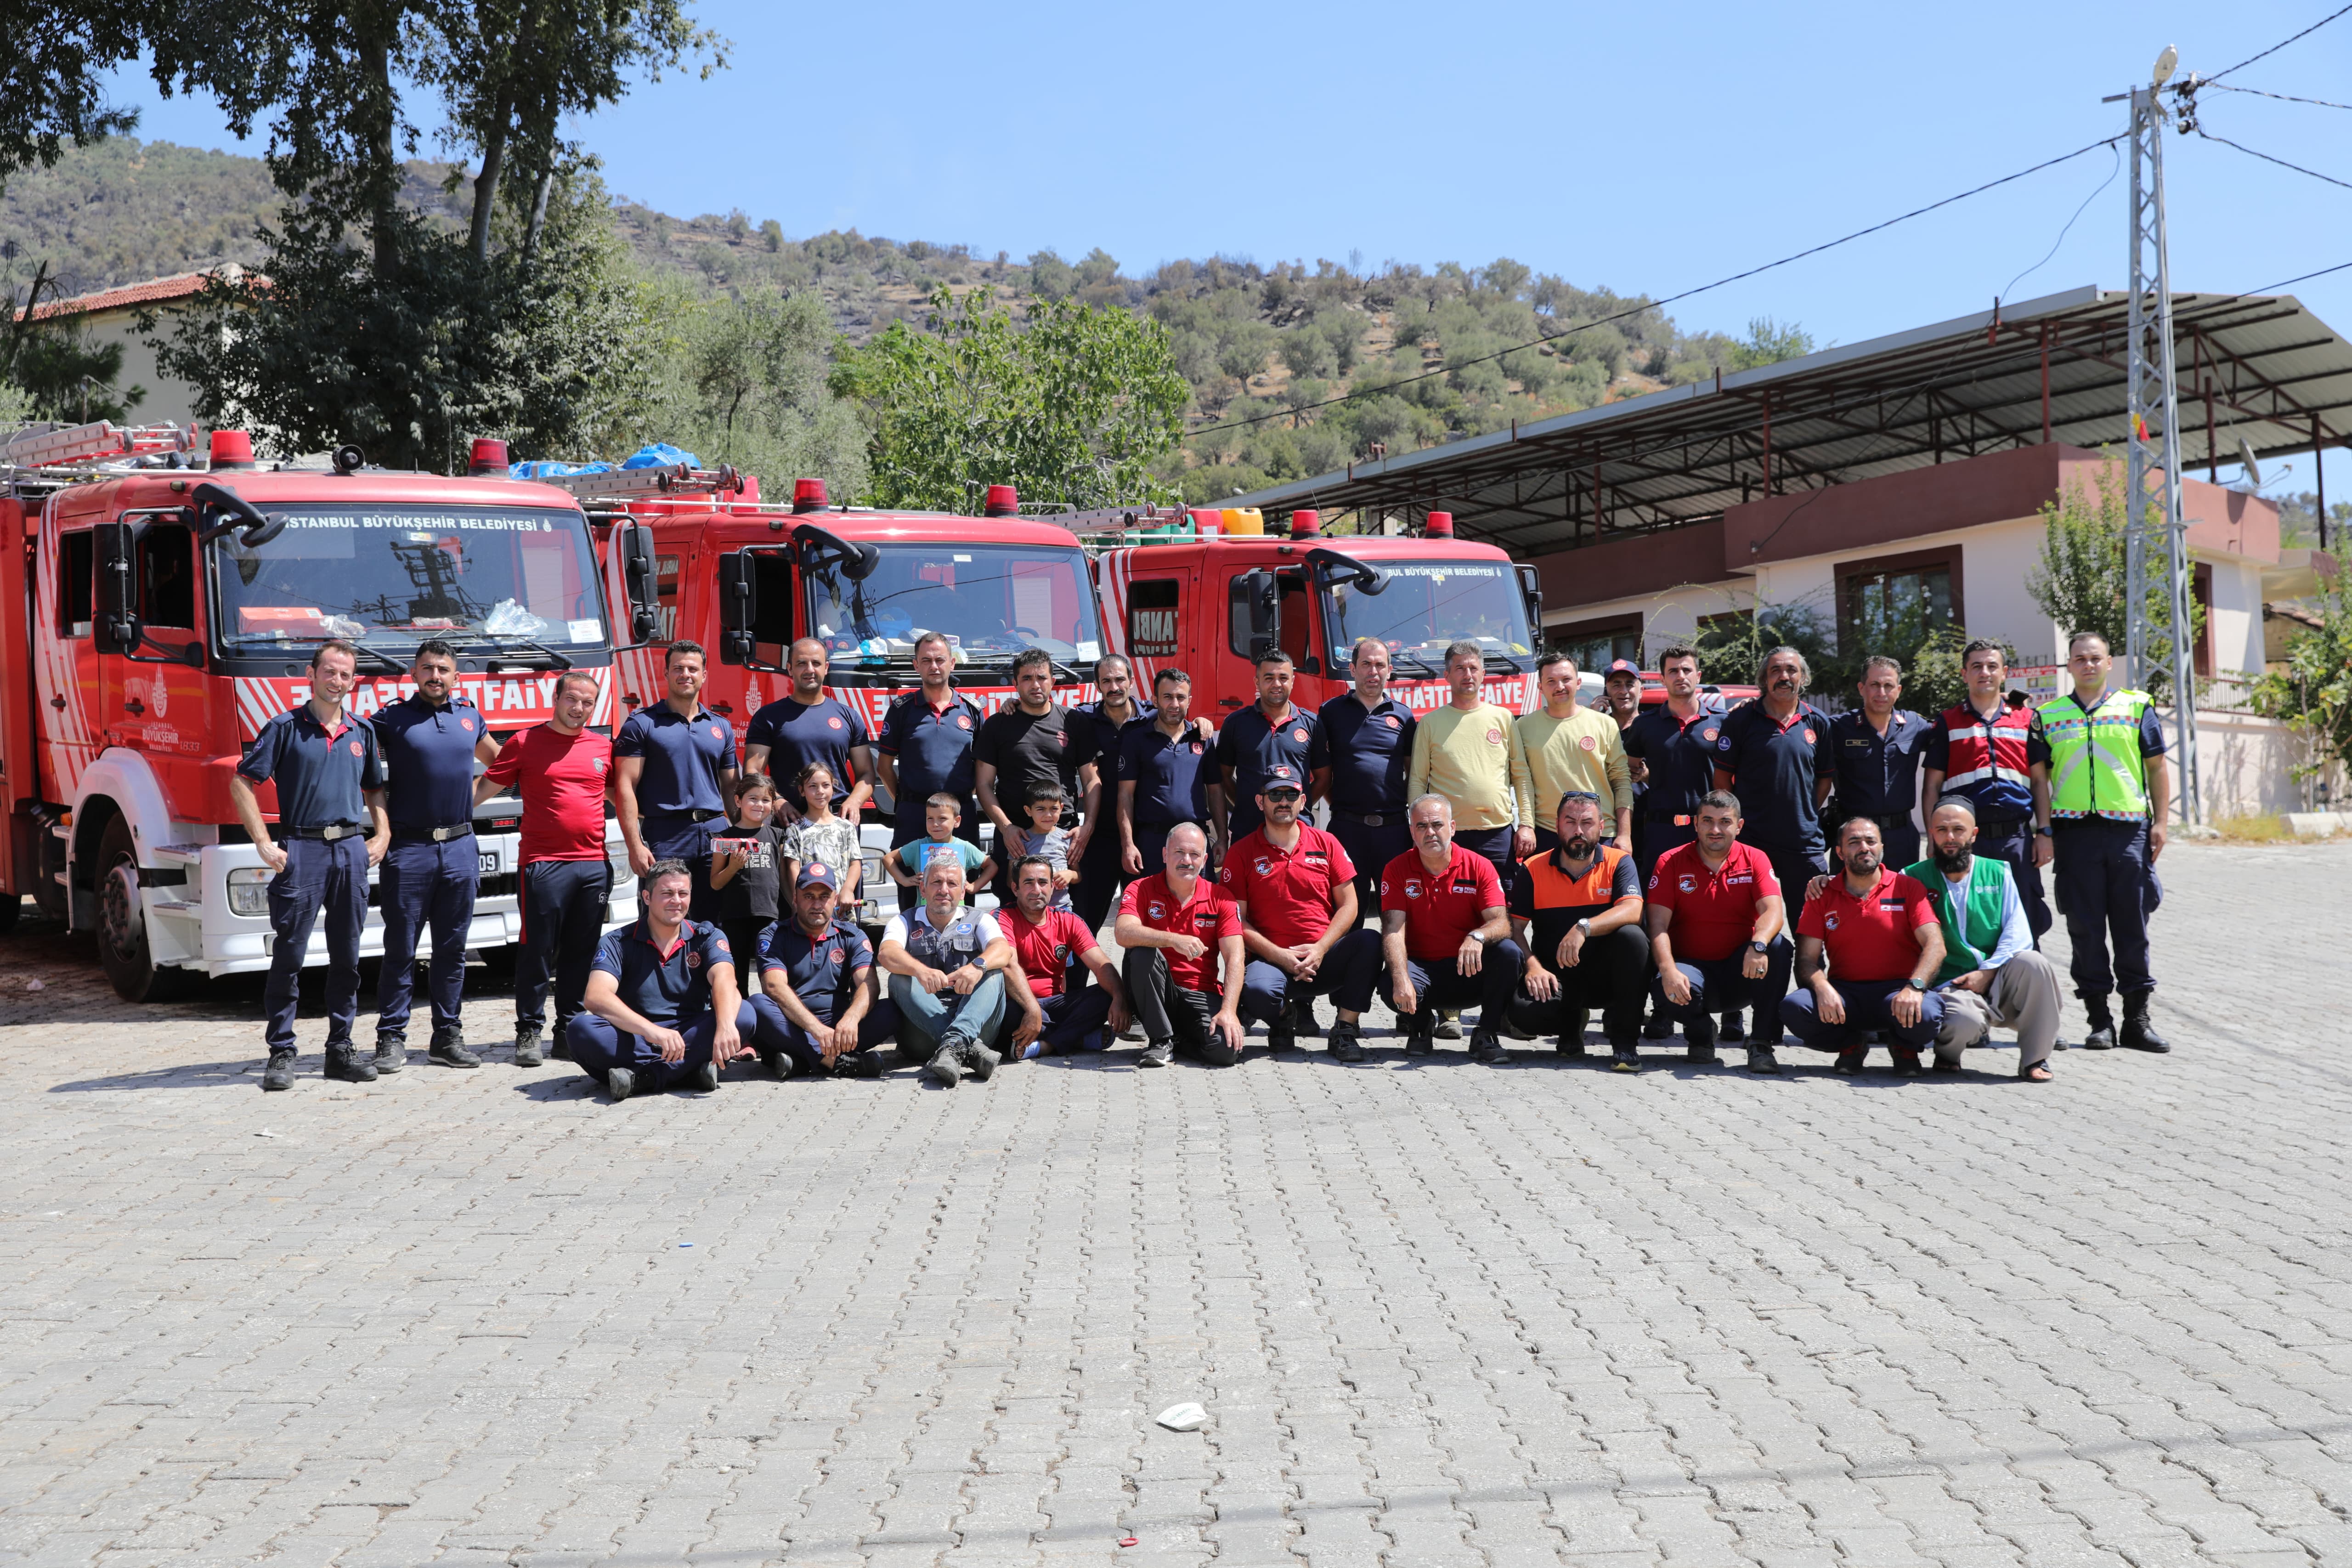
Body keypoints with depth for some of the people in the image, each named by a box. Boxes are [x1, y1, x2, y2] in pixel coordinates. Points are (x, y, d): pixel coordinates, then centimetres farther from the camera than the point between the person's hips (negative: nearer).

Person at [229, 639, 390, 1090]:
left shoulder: (362, 731, 12)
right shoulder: (286, 728, -2)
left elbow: (375, 789, 24)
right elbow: (242, 783, -3)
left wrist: (383, 836, 9)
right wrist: (264, 844, -9)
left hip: (351, 850, 4)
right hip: (301, 850, -4)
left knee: (347, 956, 8)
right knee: (289, 956, -2)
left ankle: (341, 1048, 16)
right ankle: (281, 1052, 4)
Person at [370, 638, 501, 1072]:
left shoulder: (469, 716, 12)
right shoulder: (392, 718, 0)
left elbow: (498, 760, 30)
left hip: (460, 846, 4)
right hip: (409, 849, -3)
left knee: (453, 949, 7)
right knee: (400, 949, -1)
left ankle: (449, 1036, 14)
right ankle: (392, 1038, 5)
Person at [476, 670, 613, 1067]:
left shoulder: (603, 747, 12)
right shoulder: (526, 743, 1)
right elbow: (485, 787, 1)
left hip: (595, 865, 4)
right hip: (544, 864, -4)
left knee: (582, 953, 8)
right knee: (538, 952, -1)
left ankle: (570, 1027, 17)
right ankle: (529, 1031, 7)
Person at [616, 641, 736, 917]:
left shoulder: (721, 727, 16)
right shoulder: (642, 724, 2)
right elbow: (625, 787, -4)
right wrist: (635, 845, -13)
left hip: (715, 834, 4)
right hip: (665, 837, -4)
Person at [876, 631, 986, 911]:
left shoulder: (971, 709, 9)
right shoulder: (903, 709, 6)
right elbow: (884, 765, 8)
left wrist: (963, 798, 6)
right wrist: (905, 802, 3)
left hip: (962, 814, 1)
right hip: (913, 815, -1)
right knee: (912, 898, 1)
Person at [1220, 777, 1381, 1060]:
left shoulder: (1326, 843, 9)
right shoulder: (1242, 853, 3)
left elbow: (1348, 905, 6)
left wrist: (1320, 948, -10)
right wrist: (1280, 956, -13)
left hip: (1325, 957, 2)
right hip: (1272, 960, -2)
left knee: (1369, 942, -29)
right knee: (1256, 991, -36)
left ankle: (1344, 1032, -15)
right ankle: (1285, 1017, 3)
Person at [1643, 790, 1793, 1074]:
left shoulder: (1755, 859, 1)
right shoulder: (1671, 862, -1)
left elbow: (1772, 911, -15)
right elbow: (1658, 925, -9)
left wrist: (1759, 945, -39)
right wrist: (1668, 970, -28)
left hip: (1741, 971, 1)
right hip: (1692, 966, -1)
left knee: (1777, 945, -29)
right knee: (1670, 992, -35)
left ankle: (1762, 1043, -19)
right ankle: (1700, 1033, 4)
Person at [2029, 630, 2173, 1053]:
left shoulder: (2137, 706, 10)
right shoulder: (2048, 716, 11)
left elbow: (2157, 767, 10)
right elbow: (2040, 777, 9)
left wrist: (2160, 823, 2)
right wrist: (2044, 832, 0)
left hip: (2130, 829, 0)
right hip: (2075, 830, 0)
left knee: (2132, 926, 2)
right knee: (2085, 928, 2)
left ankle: (2137, 1019, 10)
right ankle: (2099, 1020, 9)